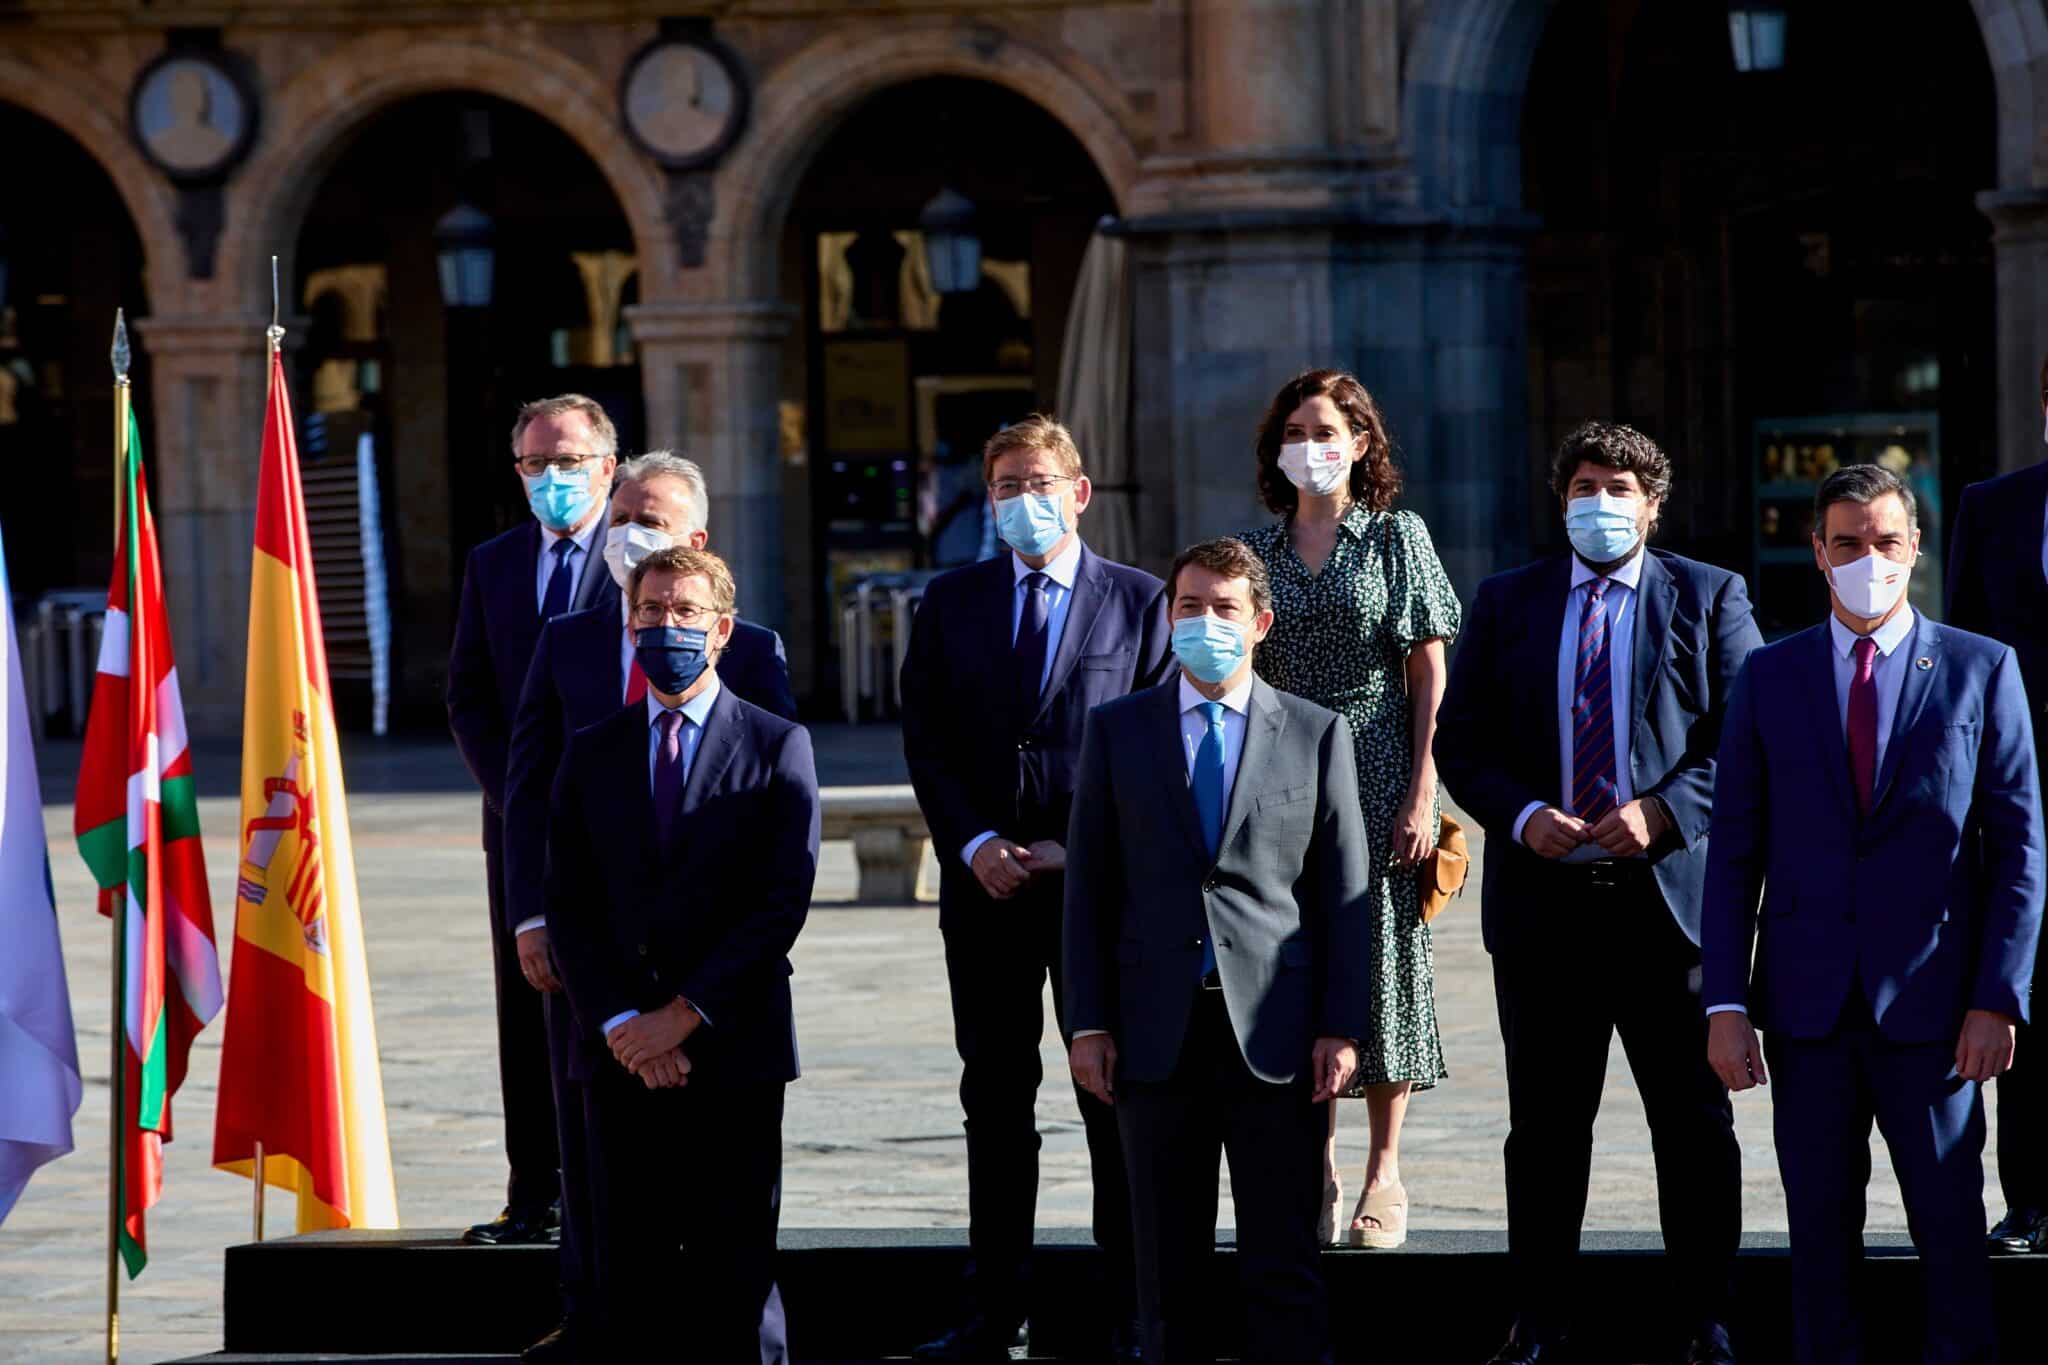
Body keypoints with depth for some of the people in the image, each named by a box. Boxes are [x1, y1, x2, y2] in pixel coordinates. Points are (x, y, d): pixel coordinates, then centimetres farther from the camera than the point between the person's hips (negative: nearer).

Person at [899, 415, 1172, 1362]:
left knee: (1115, 1094, 1)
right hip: (985, 882, 3)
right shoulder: (951, 603, 11)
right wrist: (974, 844, -7)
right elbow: (924, 738, 7)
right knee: (995, 1096, 6)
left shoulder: (1140, 602, 3)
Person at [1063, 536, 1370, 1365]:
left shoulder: (1316, 734, 7)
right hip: (1158, 1033, 1)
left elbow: (1345, 891, 5)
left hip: (1274, 1033, -1)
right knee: (1168, 1265, 6)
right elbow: (1089, 886, 7)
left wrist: (1342, 1027, -2)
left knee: (1283, 1266, -1)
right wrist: (1088, 1022, 0)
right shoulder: (1117, 730, 9)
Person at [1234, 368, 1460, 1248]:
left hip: (1377, 775, -3)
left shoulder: (1398, 538, 2)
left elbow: (1429, 677, -2)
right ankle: (1317, 1175, 9)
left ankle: (1384, 1174, 5)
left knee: (1381, 960, -1)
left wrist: (1421, 796, -9)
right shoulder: (1256, 551, 10)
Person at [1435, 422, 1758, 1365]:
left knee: (1695, 1120, 3)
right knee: (1545, 1126, 7)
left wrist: (1663, 811, -15)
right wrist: (1521, 816, -10)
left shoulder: (1707, 599, 5)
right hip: (1541, 898, 2)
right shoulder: (1506, 604, 11)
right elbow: (1460, 743, 8)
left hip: (1669, 890, -2)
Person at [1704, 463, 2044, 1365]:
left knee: (1952, 1232, 0)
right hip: (1808, 1006, 2)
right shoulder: (1770, 677, 8)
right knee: (1820, 1233, 5)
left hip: (1930, 1008, -2)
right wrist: (1725, 1003, -1)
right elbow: (1734, 853, 7)